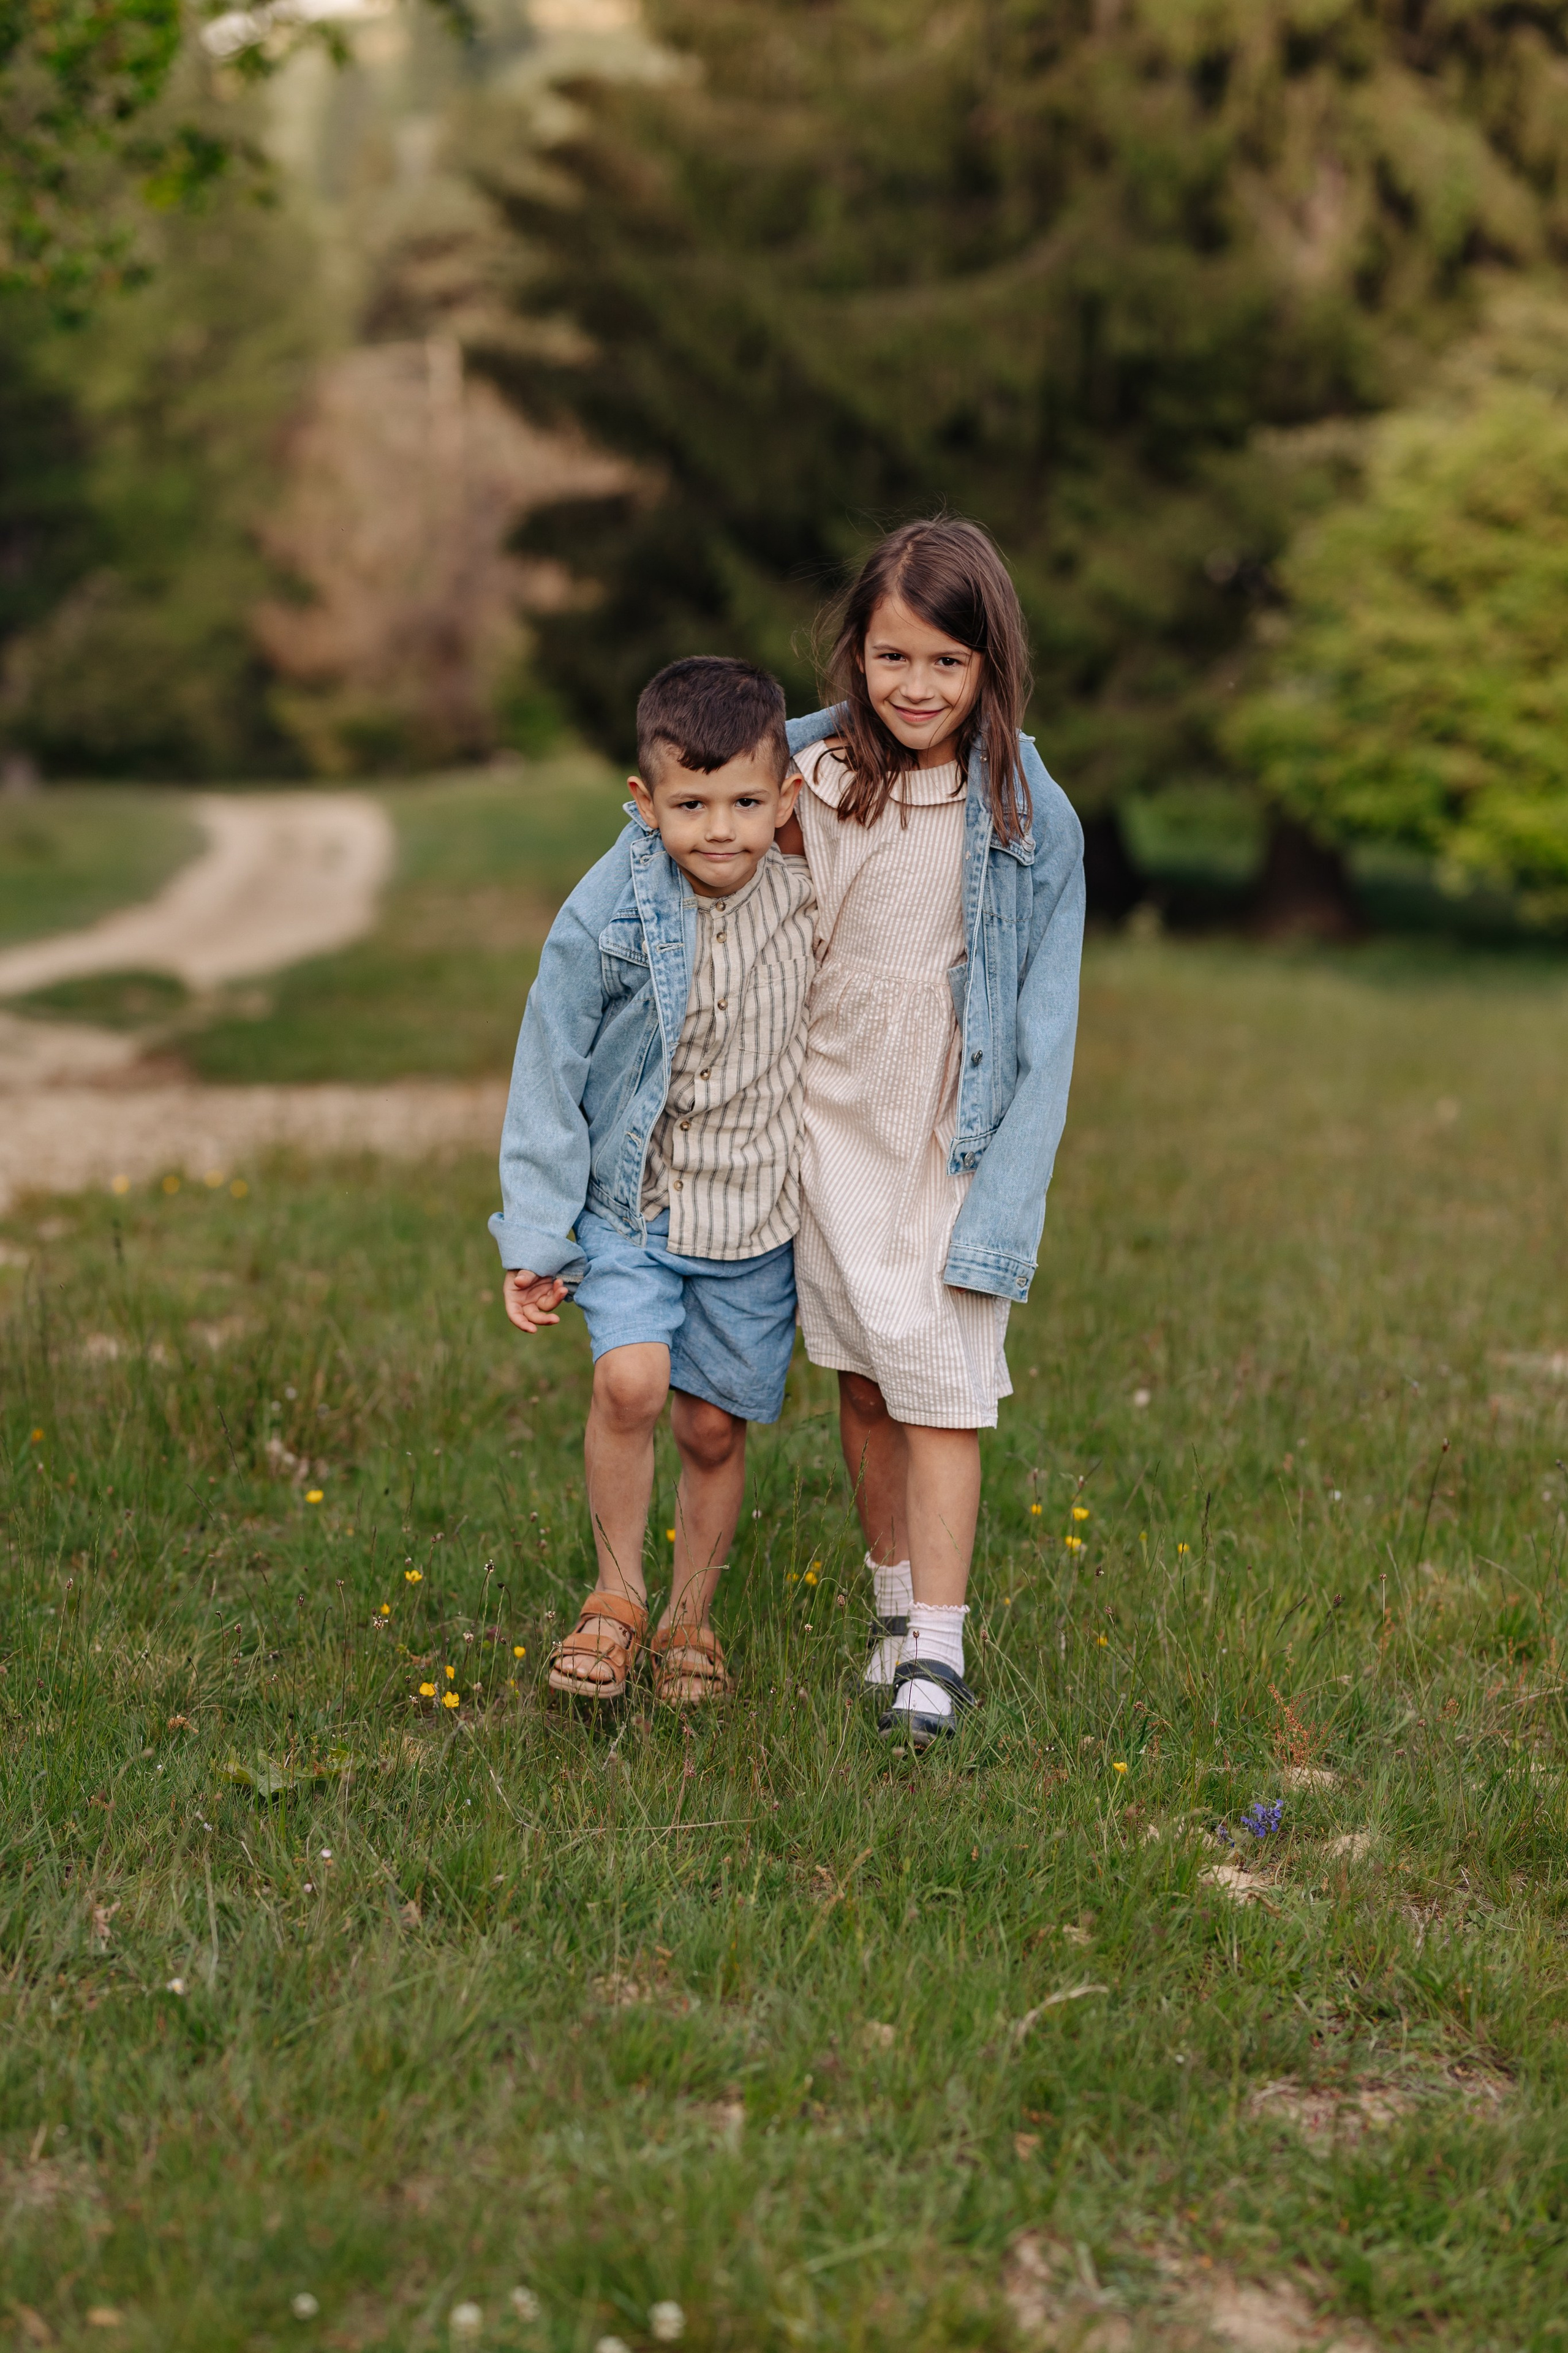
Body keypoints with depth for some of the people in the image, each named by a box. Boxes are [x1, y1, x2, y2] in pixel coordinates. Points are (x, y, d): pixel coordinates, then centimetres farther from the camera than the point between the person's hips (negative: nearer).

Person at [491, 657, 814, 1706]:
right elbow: (550, 1079, -9)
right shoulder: (606, 921, -17)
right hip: (635, 1205, -2)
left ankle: (691, 1621, 29)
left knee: (715, 1426, 8)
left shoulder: (811, 899, -10)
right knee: (631, 1382, -22)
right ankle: (617, 1597, 0)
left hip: (759, 1215, 2)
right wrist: (535, 1237, -7)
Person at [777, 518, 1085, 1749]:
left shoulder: (1030, 817, -9)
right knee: (863, 1380, 12)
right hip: (833, 1125, 3)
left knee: (943, 1385, -6)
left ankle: (938, 1647, 1)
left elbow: (1045, 1017, -6)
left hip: (956, 1139, -3)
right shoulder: (809, 779, -4)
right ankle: (894, 1598, 28)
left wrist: (1000, 1198, -10)